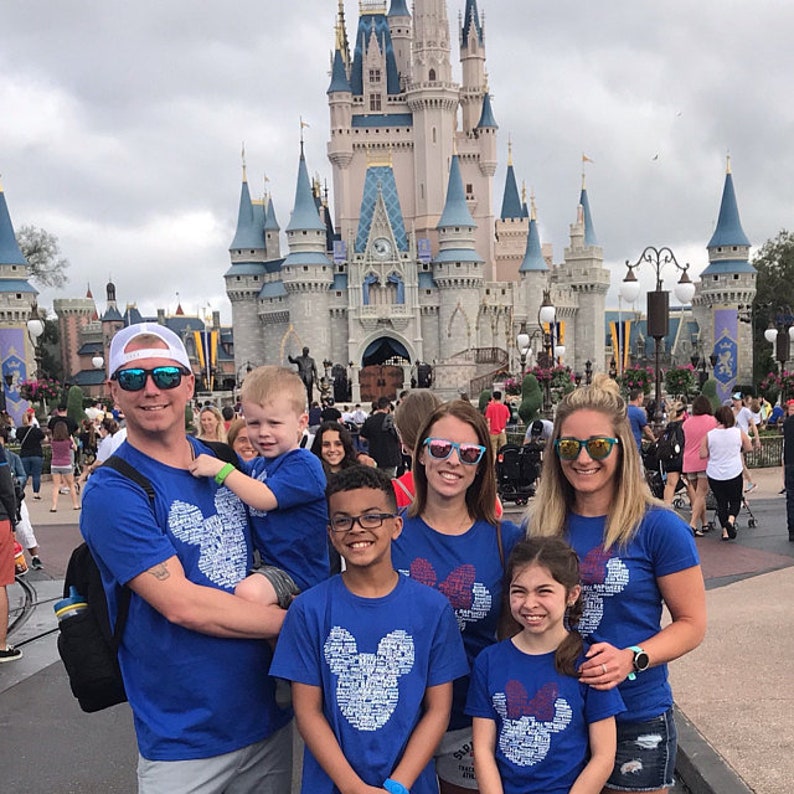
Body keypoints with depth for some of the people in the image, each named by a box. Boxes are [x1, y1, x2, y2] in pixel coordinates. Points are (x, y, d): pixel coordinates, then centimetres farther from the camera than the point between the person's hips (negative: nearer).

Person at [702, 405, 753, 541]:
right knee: (735, 500, 13)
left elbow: (703, 455, -4)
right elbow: (749, 448, 7)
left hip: (714, 475, 1)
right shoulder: (739, 433, -5)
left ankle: (725, 530, 10)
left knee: (721, 502, 12)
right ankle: (731, 520, -13)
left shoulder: (709, 435, -6)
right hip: (734, 473, -1)